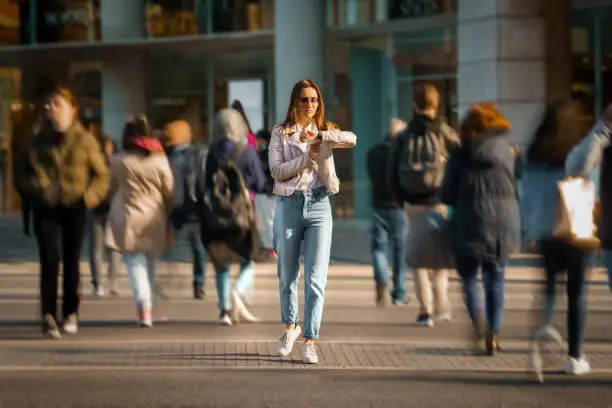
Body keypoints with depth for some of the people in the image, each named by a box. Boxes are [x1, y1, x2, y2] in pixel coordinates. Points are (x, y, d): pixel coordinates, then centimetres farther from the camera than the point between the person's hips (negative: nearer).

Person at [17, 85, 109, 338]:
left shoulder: (85, 141, 1)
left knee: (71, 261, 9)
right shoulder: (38, 142, 6)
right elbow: (24, 174, 9)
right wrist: (37, 189, -11)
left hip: (75, 208, 0)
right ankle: (48, 315, -21)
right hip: (47, 209, 0)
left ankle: (71, 314, 24)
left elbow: (102, 175, 6)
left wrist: (89, 197, -11)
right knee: (50, 259, -14)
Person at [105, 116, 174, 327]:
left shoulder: (118, 161, -6)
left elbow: (112, 189, 5)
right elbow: (169, 192, 3)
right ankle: (147, 306, 23)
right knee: (149, 264, 16)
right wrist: (168, 219, 13)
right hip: (154, 218, 3)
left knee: (135, 263, -5)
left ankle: (144, 307, -21)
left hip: (128, 218, -3)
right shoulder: (159, 160, -1)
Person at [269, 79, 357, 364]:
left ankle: (309, 341, -5)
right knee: (287, 275, 12)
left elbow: (352, 139, -12)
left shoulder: (325, 130, 8)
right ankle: (290, 327, 36)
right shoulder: (281, 133, 5)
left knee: (316, 279, -7)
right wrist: (308, 158, -14)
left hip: (319, 205, 0)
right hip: (289, 205, 0)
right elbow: (276, 170, -6)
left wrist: (319, 135, -24)